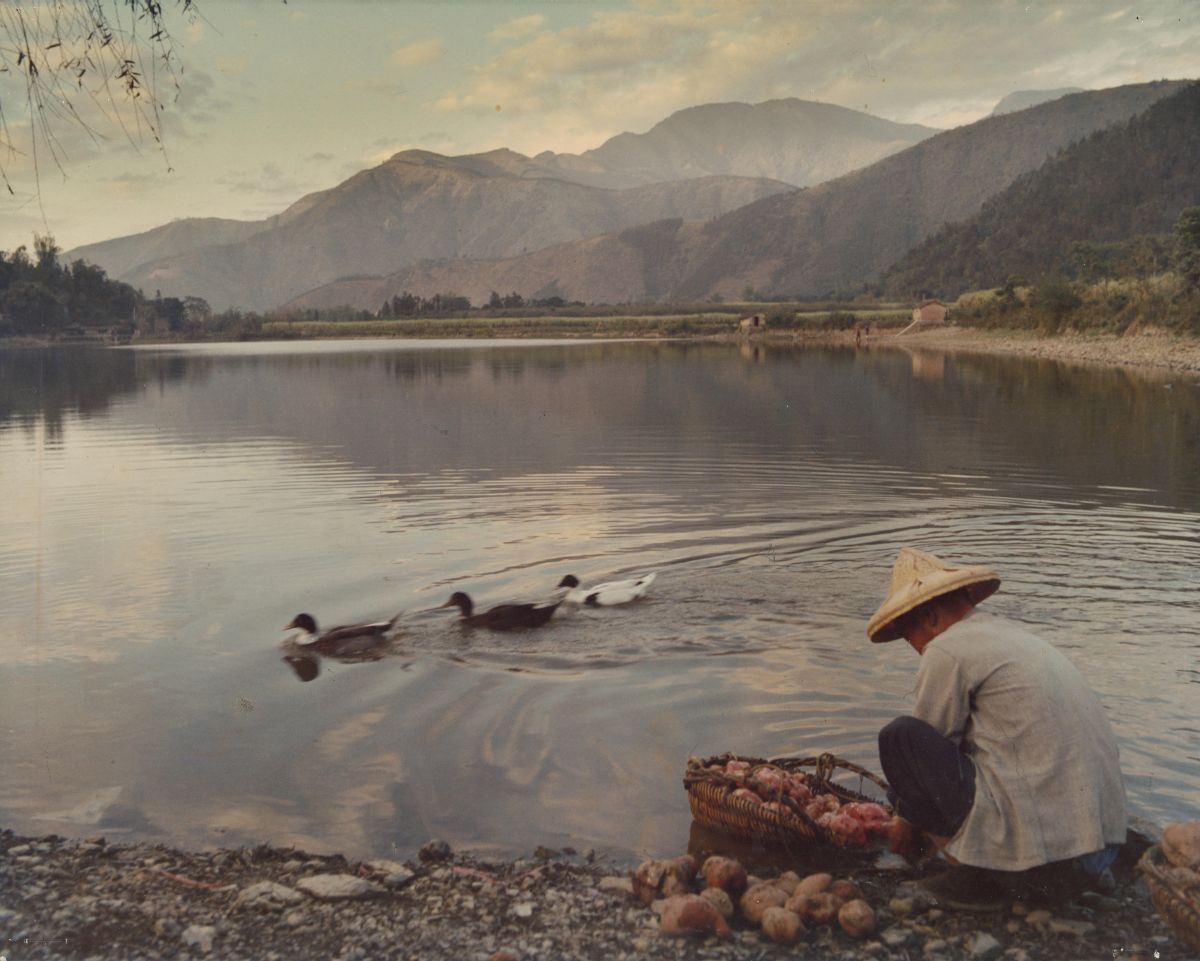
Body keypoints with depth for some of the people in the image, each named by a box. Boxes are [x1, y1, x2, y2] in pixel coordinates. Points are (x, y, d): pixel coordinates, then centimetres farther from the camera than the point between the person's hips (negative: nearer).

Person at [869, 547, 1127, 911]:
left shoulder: (947, 651, -6)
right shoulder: (1017, 635, 21)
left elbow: (921, 754, 4)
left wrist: (906, 823, 23)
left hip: (1039, 853, -9)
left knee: (898, 737, -3)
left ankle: (974, 877, -1)